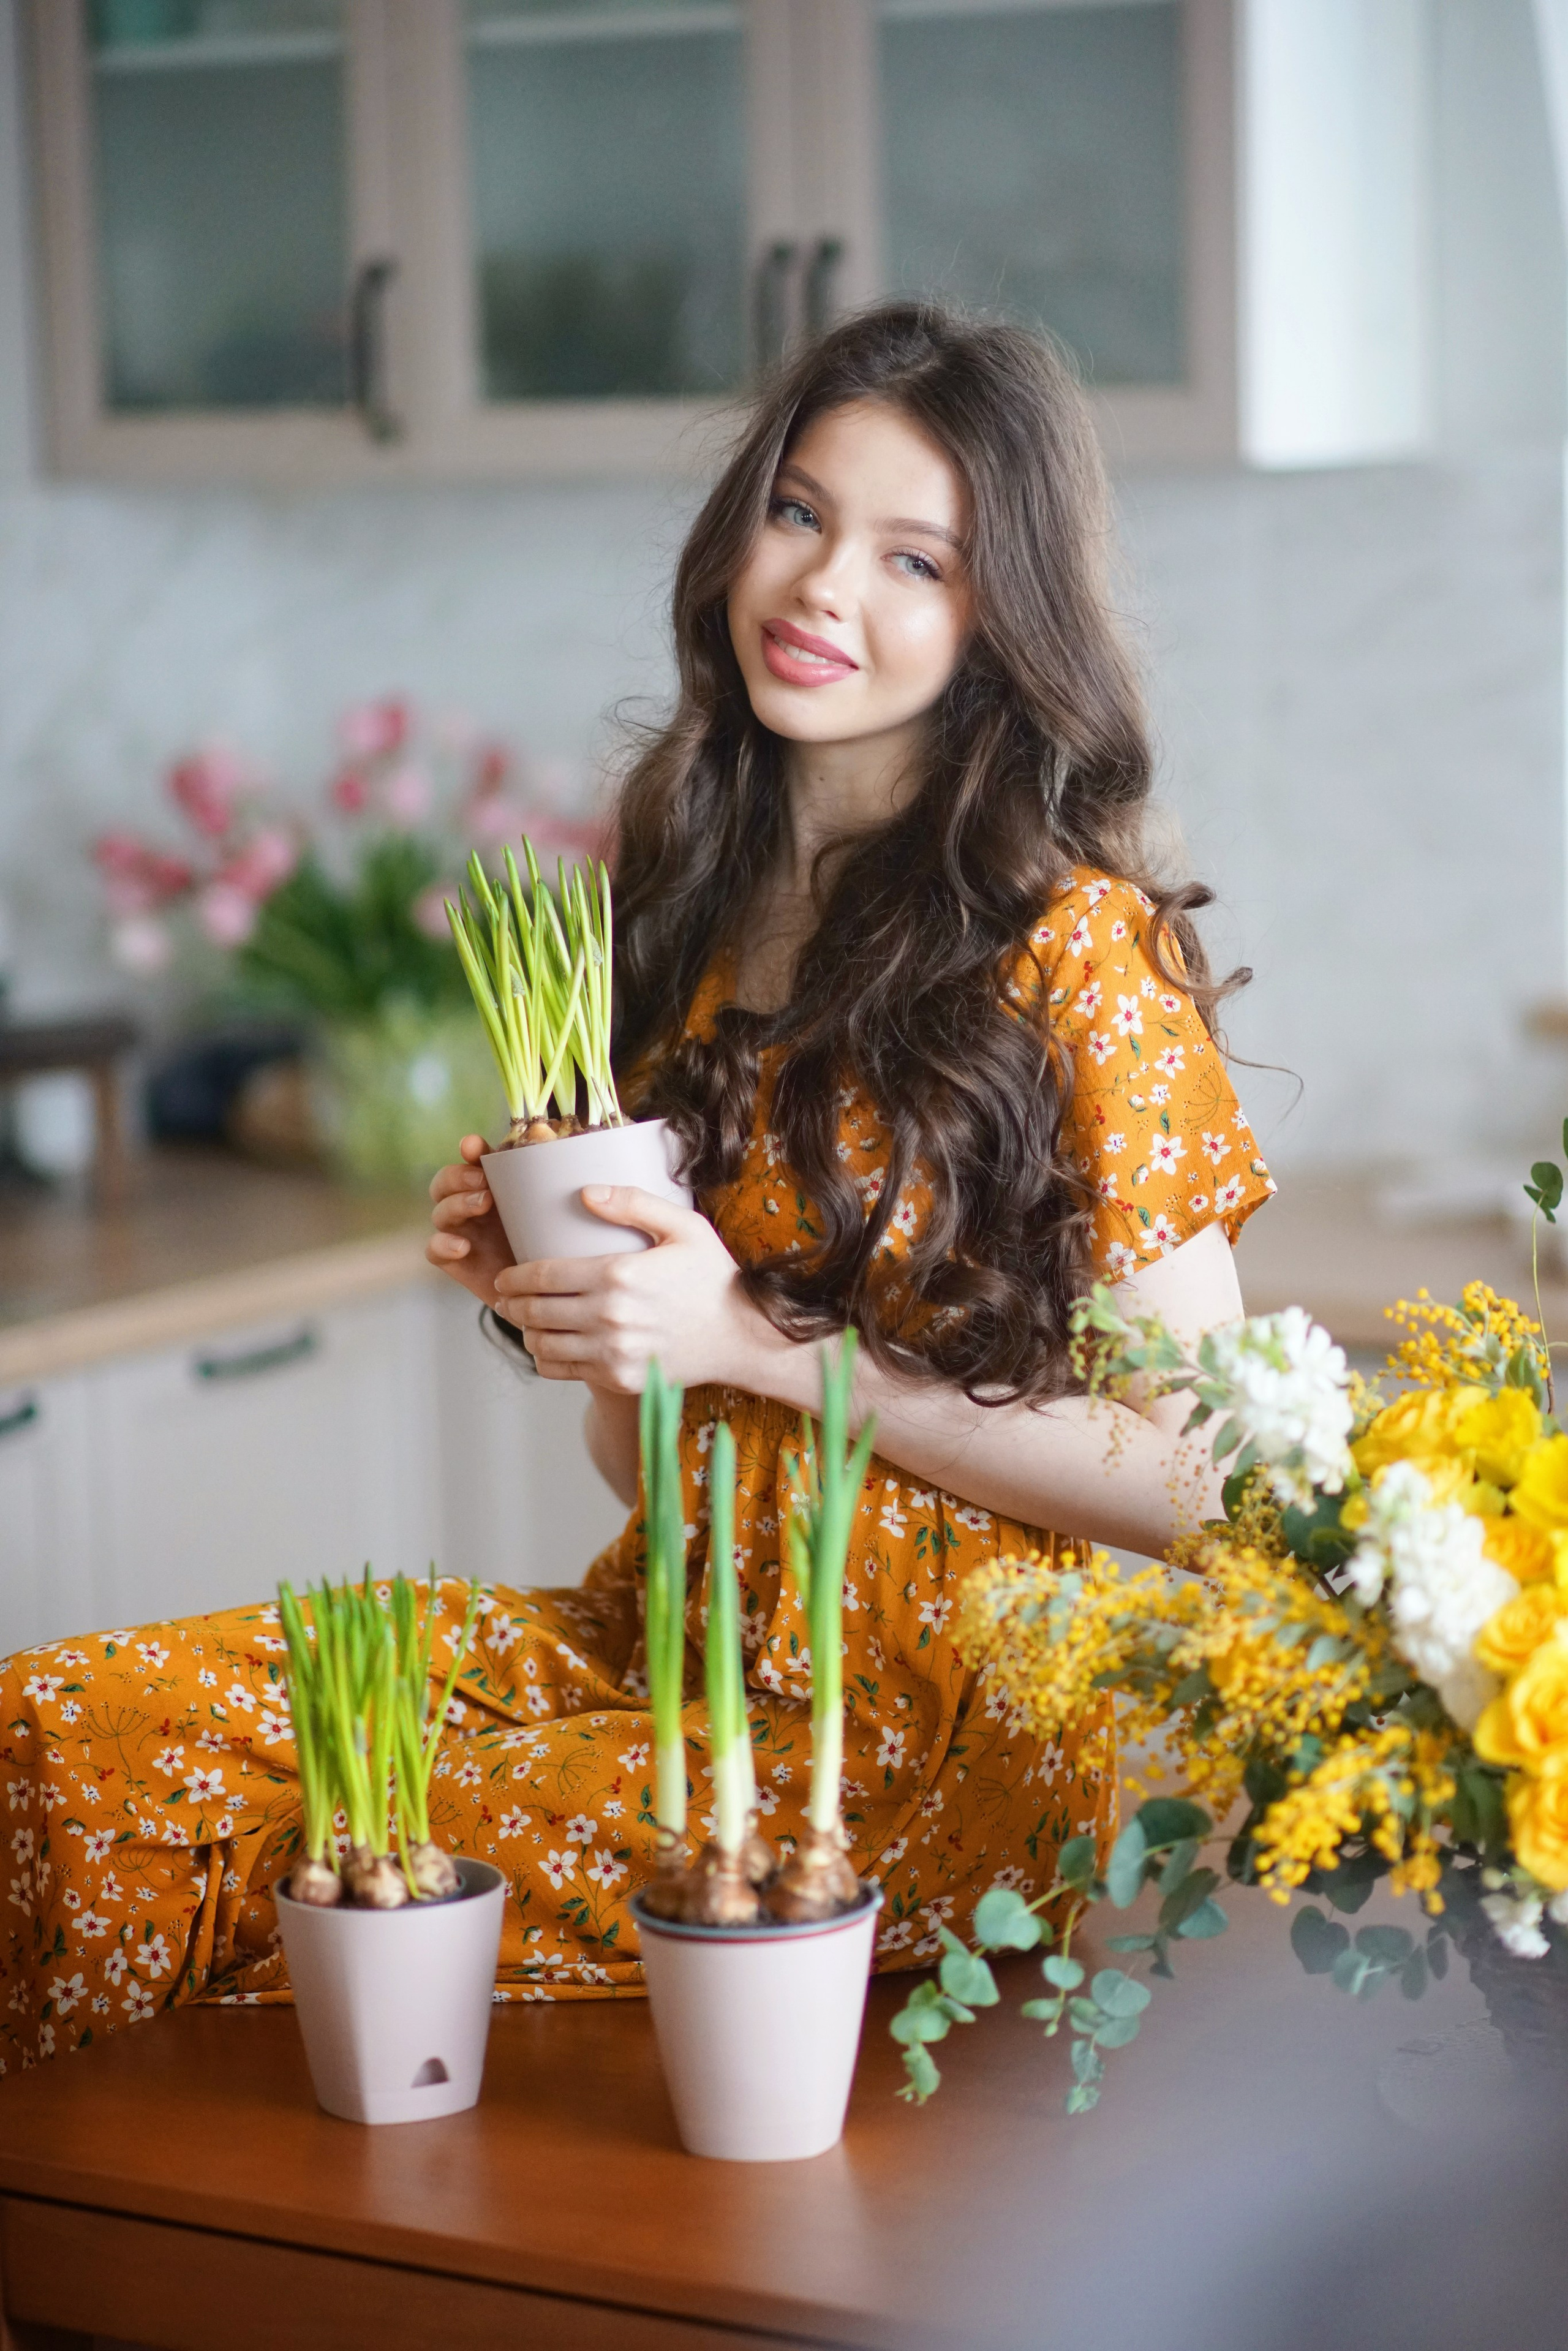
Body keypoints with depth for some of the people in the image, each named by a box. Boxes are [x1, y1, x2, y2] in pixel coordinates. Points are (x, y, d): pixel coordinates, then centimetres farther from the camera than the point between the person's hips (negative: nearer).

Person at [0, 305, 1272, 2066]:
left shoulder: (1073, 947, -8)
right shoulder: (686, 916, 11)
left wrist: (762, 1344, -15)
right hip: (665, 1650, 6)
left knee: (317, 1879, -22)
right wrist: (557, 1297, -6)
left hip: (943, 1739, -6)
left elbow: (1191, 1475, -12)